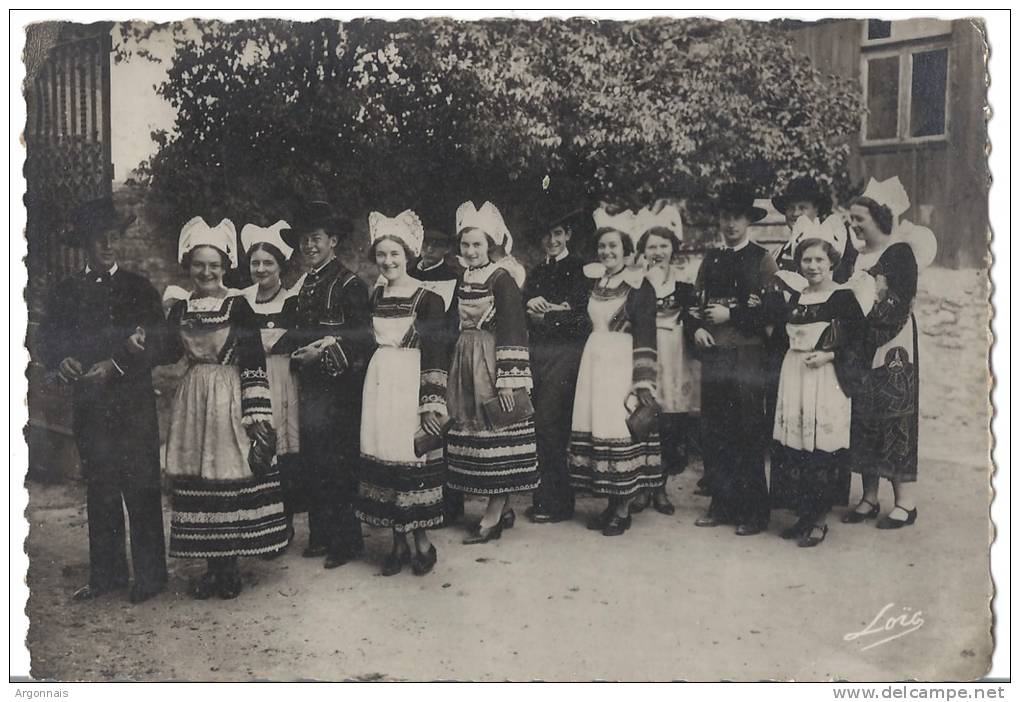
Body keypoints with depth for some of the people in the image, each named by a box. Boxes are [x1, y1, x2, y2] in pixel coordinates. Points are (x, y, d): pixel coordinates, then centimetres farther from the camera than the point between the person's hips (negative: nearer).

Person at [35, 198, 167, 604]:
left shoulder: (139, 289, 2)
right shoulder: (66, 292, 11)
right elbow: (46, 341, 8)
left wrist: (115, 365, -17)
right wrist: (61, 361, -13)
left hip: (133, 405, -3)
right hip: (88, 406, 3)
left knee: (141, 489, -2)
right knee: (99, 491, 10)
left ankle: (150, 575, 6)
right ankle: (106, 574, 20)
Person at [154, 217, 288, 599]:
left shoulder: (238, 305, -5)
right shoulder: (180, 309, 9)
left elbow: (254, 364, -8)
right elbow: (169, 354, 12)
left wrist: (256, 415, -11)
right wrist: (145, 342, -10)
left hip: (231, 402, -4)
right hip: (193, 403, 4)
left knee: (232, 479, -1)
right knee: (197, 482, 6)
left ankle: (229, 565, 13)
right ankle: (212, 565, 18)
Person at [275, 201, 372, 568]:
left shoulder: (349, 283, -9)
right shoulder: (304, 286, 17)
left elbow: (363, 335, -15)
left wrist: (323, 351, -21)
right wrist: (289, 343, 6)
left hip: (339, 387, -8)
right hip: (310, 386, 8)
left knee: (337, 464, -3)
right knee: (312, 463, 11)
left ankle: (347, 541, 9)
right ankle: (320, 535, 23)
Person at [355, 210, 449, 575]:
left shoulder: (428, 299, -7)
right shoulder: (375, 296, 11)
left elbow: (436, 354, -10)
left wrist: (432, 403, -14)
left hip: (411, 386, -5)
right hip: (379, 384, 5)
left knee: (414, 459, -3)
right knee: (382, 458, 5)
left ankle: (422, 541, 15)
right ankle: (398, 542, 18)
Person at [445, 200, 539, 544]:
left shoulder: (502, 279, -9)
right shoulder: (463, 281, 14)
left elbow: (512, 331, -15)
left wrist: (509, 379, -21)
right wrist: (451, 372, 17)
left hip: (493, 362, -8)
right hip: (465, 365, 8)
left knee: (496, 437, -4)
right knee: (472, 433, 9)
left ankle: (492, 517, 2)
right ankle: (504, 509, 19)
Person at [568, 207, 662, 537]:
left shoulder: (639, 285, -6)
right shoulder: (594, 281, 13)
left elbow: (645, 336, -11)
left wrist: (643, 383, -15)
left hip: (622, 364, -6)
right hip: (594, 362, 6)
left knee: (621, 431, -5)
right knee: (597, 428, 6)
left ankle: (623, 510, 6)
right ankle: (610, 503, 17)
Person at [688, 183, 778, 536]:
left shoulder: (763, 259, 1)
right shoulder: (710, 260, 16)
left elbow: (771, 309, -5)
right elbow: (695, 301, 17)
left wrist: (731, 315, -11)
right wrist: (697, 327, -1)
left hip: (748, 357, -5)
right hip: (713, 355, 5)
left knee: (749, 434, -1)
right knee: (713, 434, 7)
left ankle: (754, 512, 9)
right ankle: (721, 506, 18)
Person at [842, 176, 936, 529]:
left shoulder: (900, 252, -8)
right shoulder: (857, 256, 12)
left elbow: (901, 308, -15)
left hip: (892, 352, -7)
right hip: (860, 351, 7)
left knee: (894, 420, -3)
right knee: (863, 419, 8)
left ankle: (905, 502, 6)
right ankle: (870, 497, 16)